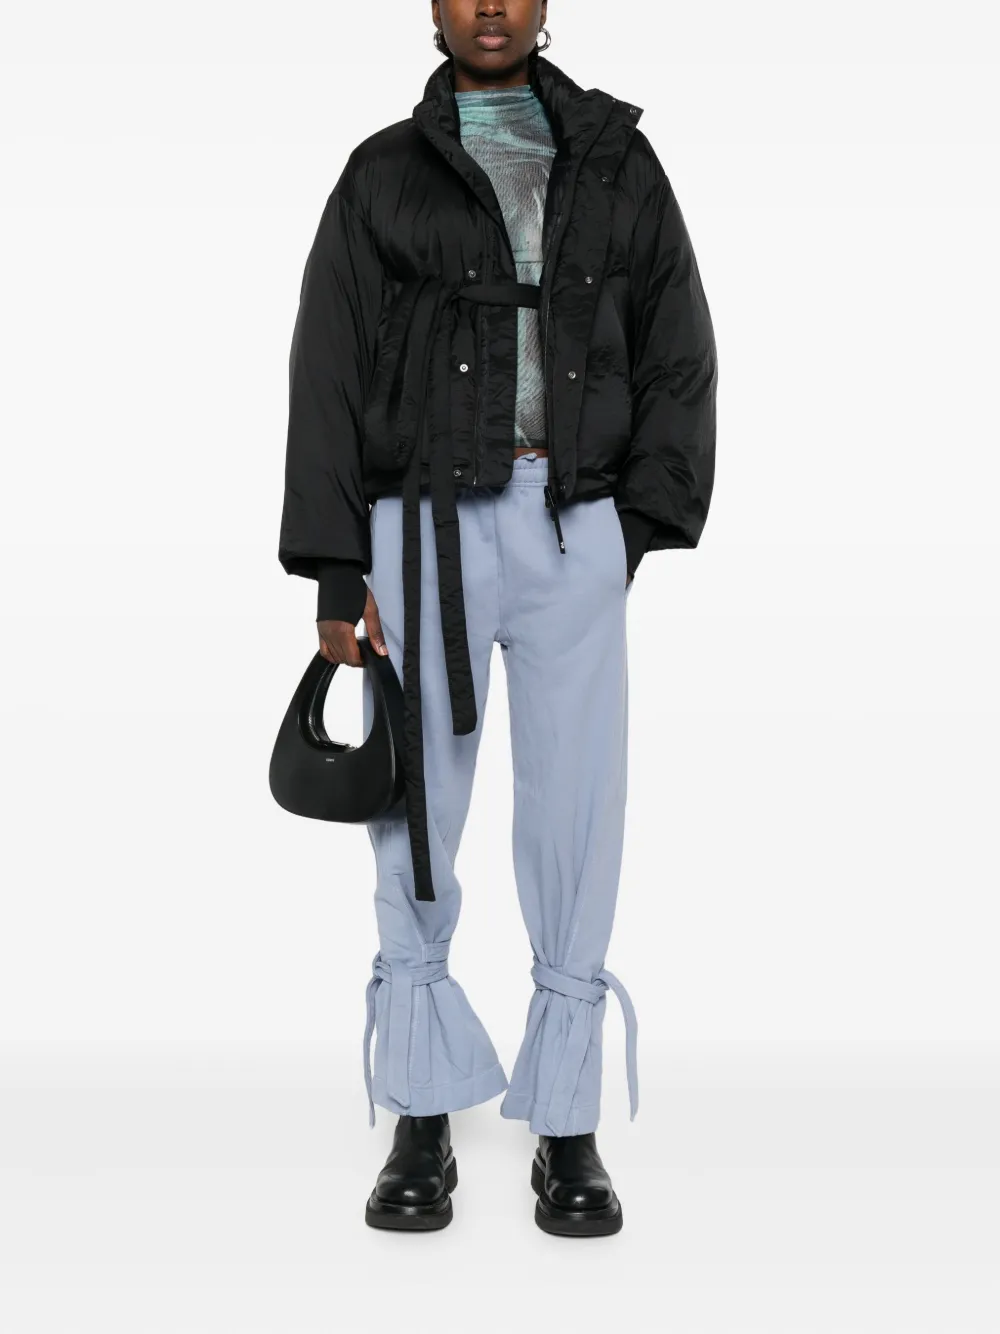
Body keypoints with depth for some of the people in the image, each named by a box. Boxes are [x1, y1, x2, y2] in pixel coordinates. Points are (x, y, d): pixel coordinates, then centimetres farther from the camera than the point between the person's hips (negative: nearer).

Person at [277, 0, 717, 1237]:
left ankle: (567, 1132, 11)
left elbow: (678, 353, 10)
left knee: (576, 821, -1)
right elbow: (329, 378, 3)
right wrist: (333, 575, -5)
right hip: (425, 526, 0)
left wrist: (643, 522, 0)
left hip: (576, 530, 1)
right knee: (417, 822, 1)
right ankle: (423, 1128, 15)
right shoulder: (383, 174, 8)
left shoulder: (617, 160, 12)